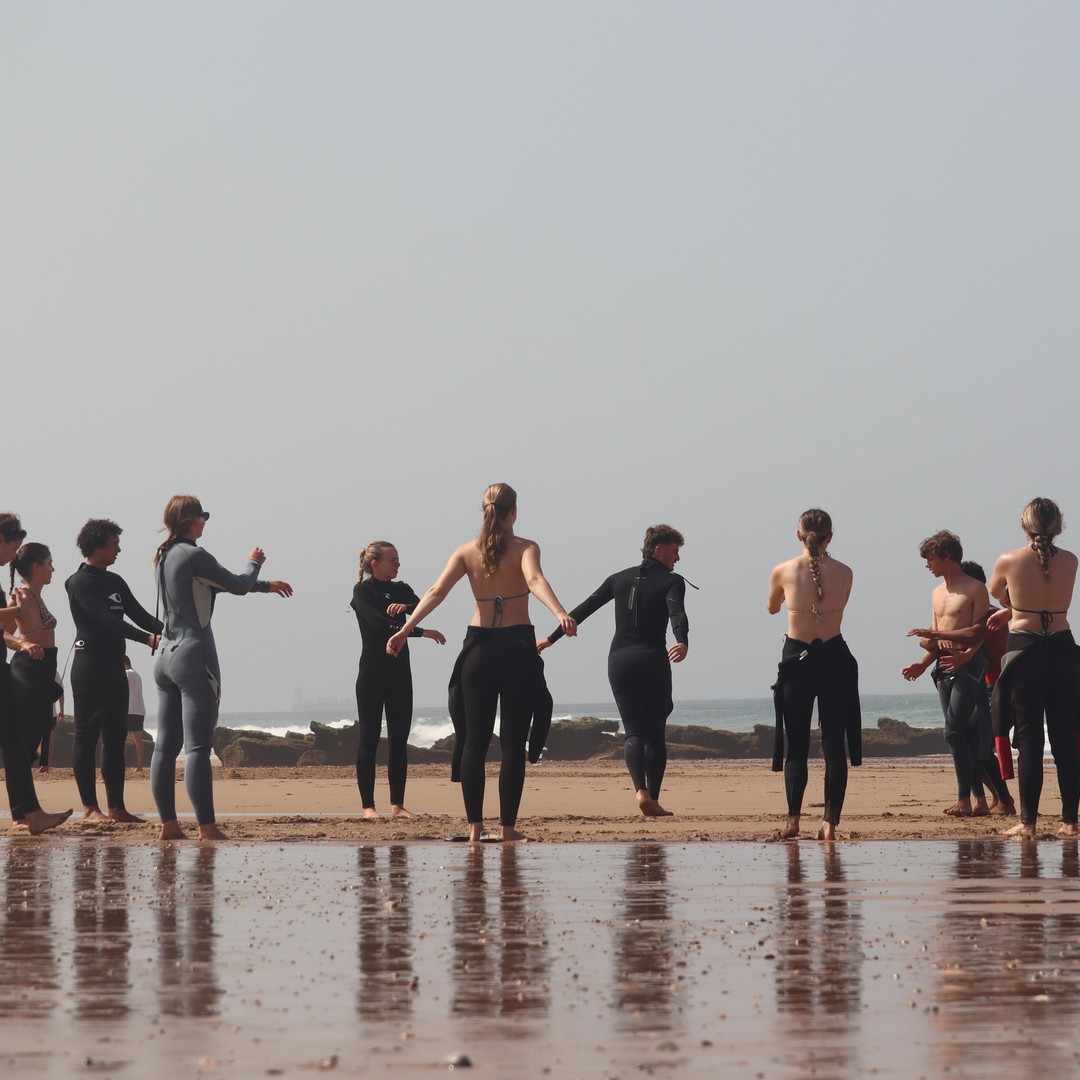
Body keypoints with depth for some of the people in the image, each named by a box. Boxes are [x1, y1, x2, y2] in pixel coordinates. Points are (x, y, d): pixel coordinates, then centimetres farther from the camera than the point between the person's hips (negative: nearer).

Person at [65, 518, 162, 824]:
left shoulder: (115, 582, 18)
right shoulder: (80, 582, -8)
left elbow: (138, 614, 15)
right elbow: (105, 620, -19)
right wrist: (147, 638, -28)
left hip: (114, 667, 9)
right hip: (89, 667, -8)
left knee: (115, 738, 7)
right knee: (87, 736, -6)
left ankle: (116, 808, 8)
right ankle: (90, 807, -8)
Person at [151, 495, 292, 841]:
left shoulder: (165, 557, 14)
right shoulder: (194, 556, -12)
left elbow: (219, 583, 24)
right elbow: (238, 585, -3)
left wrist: (266, 586, 29)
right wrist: (254, 564, 19)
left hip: (166, 656, 9)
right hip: (194, 656, -9)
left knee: (166, 746, 6)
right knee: (198, 747, -10)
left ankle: (168, 824, 5)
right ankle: (207, 827, -13)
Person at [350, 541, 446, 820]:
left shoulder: (400, 590, 12)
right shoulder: (363, 591, -5)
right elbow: (380, 624, -19)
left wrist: (405, 606, -28)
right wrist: (423, 632, -21)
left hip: (399, 671, 6)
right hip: (373, 671, -6)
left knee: (399, 739, 3)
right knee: (369, 737, -5)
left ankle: (397, 804, 5)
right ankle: (367, 805, -4)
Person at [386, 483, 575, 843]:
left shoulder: (467, 552, 4)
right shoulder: (525, 549, -4)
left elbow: (436, 592, -6)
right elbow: (535, 581, -24)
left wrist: (405, 630, -9)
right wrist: (560, 614, -38)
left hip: (479, 647, 3)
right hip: (517, 647, -3)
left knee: (473, 739, 7)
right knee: (513, 741, 1)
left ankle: (475, 826, 3)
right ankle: (507, 827, -2)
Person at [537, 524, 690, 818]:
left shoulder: (620, 579, 15)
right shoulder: (671, 581, 1)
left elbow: (583, 610, 17)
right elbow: (677, 614, -20)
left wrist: (551, 638, 25)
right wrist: (682, 642, -37)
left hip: (619, 659, 3)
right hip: (653, 661, -3)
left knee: (634, 732, -2)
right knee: (656, 734, 9)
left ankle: (640, 790, -25)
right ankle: (653, 800, 7)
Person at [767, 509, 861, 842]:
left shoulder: (783, 571, -3)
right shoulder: (844, 573, -1)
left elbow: (772, 608, 15)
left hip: (797, 658, -1)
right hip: (834, 657, 1)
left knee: (796, 746, 6)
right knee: (834, 745, 4)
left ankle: (793, 819, -6)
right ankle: (830, 821, -1)